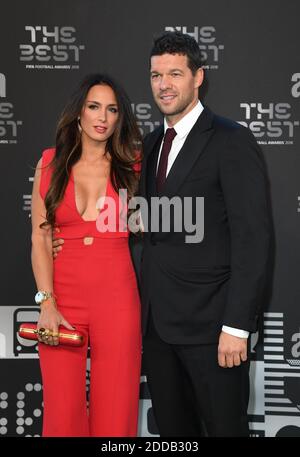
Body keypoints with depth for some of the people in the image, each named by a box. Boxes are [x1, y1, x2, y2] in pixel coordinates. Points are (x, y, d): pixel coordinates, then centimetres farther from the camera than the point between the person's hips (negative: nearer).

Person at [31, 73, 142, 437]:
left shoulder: (131, 166, 6)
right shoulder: (51, 164, 6)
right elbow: (40, 237, 0)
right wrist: (47, 304, -7)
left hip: (116, 295, 0)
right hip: (62, 294, 0)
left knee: (114, 412, 3)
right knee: (63, 412, 3)